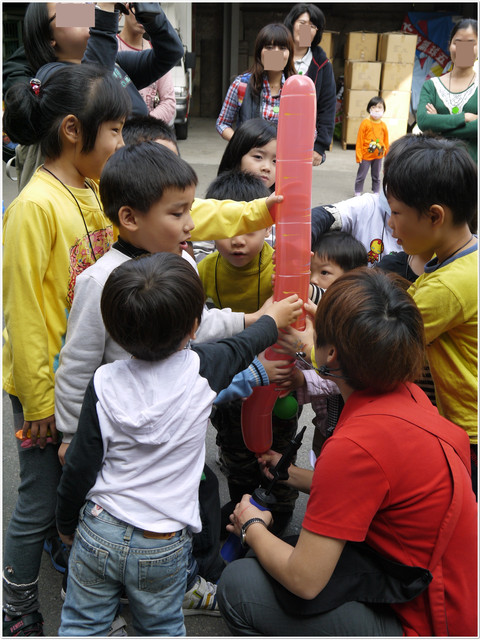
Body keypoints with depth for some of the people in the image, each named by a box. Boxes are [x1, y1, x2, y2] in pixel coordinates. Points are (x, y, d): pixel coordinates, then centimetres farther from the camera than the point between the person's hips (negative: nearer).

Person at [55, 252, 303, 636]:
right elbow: (243, 348, 5)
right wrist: (273, 319, 26)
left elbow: (81, 466, -9)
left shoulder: (105, 382, -16)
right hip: (163, 546, 0)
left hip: (98, 533, 1)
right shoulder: (204, 370, -17)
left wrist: (66, 524, 9)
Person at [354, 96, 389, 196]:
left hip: (378, 156, 4)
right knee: (361, 176, 5)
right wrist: (359, 156, -9)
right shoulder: (365, 123, -10)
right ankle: (357, 193, 18)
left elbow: (386, 141, 9)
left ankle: (376, 193, 27)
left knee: (376, 177, 15)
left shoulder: (383, 125, 1)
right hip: (366, 155, -3)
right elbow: (359, 140, -8)